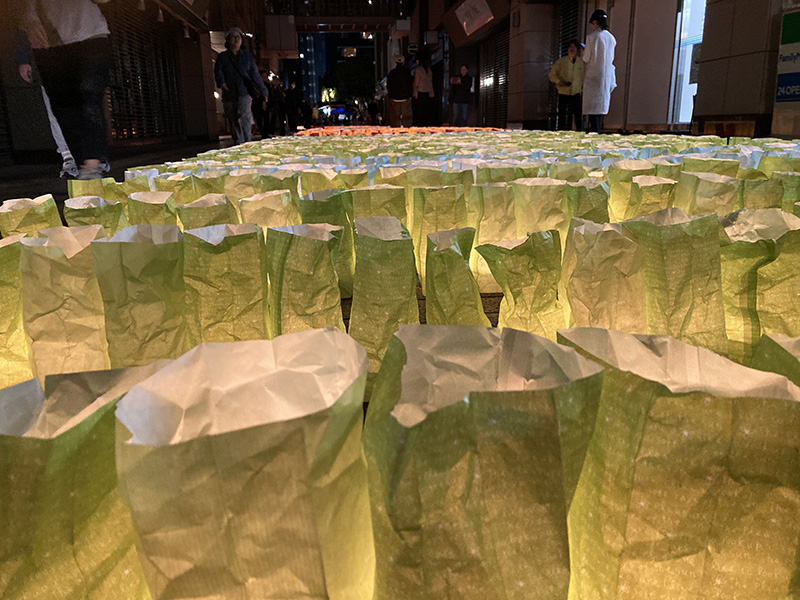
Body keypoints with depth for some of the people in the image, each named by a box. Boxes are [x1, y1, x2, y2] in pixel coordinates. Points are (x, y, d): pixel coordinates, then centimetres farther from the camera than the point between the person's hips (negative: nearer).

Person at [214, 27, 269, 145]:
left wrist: (263, 91, 12)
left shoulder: (247, 56, 15)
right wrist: (221, 82, -23)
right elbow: (218, 72, -1)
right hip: (229, 95, 2)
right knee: (234, 124, 4)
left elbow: (255, 74, 15)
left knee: (244, 119, -22)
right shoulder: (222, 57, 12)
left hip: (244, 93, -2)